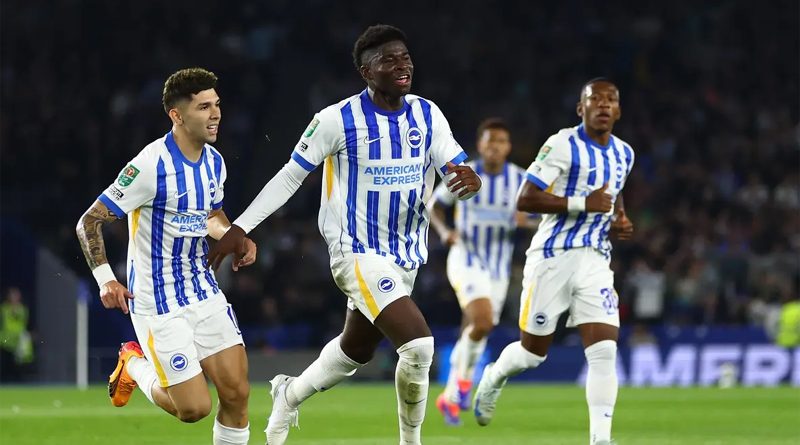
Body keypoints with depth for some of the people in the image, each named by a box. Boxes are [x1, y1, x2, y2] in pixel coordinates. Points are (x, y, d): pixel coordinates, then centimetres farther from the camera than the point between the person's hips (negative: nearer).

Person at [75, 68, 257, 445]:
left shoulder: (214, 162, 4)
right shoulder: (151, 166, -20)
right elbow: (89, 222, -16)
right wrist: (105, 279, -26)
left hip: (204, 289, 7)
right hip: (157, 301, -7)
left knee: (236, 392, -4)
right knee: (194, 408, -6)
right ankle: (135, 366, 23)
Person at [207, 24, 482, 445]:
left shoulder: (427, 115, -1)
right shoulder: (338, 120, -13)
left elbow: (456, 171, -7)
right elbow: (290, 176, -5)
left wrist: (468, 180, -32)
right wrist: (240, 228, -9)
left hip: (406, 256, 6)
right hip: (358, 253, -6)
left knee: (355, 352, 23)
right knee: (418, 345, -21)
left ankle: (290, 394, 50)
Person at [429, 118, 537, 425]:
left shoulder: (520, 179, -3)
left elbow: (539, 220, 2)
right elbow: (435, 204, 7)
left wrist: (526, 221, -22)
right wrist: (444, 231, -13)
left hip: (499, 267, 4)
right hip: (466, 260, -4)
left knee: (474, 333, 12)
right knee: (483, 322, -25)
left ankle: (450, 397, 32)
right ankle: (463, 380, -3)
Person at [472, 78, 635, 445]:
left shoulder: (623, 154, 10)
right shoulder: (563, 145, -12)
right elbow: (525, 199, -17)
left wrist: (620, 221, 10)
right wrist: (583, 204, -22)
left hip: (595, 260, 5)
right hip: (553, 257, -5)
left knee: (604, 352, -12)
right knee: (532, 352, 8)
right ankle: (493, 378, 42)